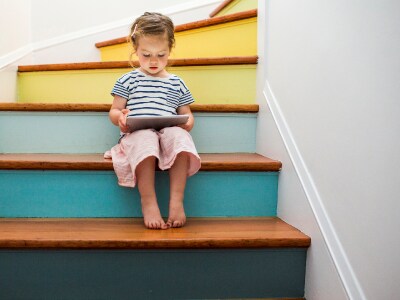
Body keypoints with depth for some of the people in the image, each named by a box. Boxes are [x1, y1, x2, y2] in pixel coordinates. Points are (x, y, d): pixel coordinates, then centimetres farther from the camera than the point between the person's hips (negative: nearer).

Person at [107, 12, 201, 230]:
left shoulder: (176, 83, 22)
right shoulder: (128, 80, 17)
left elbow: (186, 114, 23)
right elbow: (114, 111, 15)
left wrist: (188, 122, -3)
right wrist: (120, 117, -11)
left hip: (169, 131, 2)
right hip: (137, 133, -2)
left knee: (180, 136, -35)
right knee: (145, 139, -40)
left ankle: (176, 200, -34)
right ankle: (148, 202, -37)